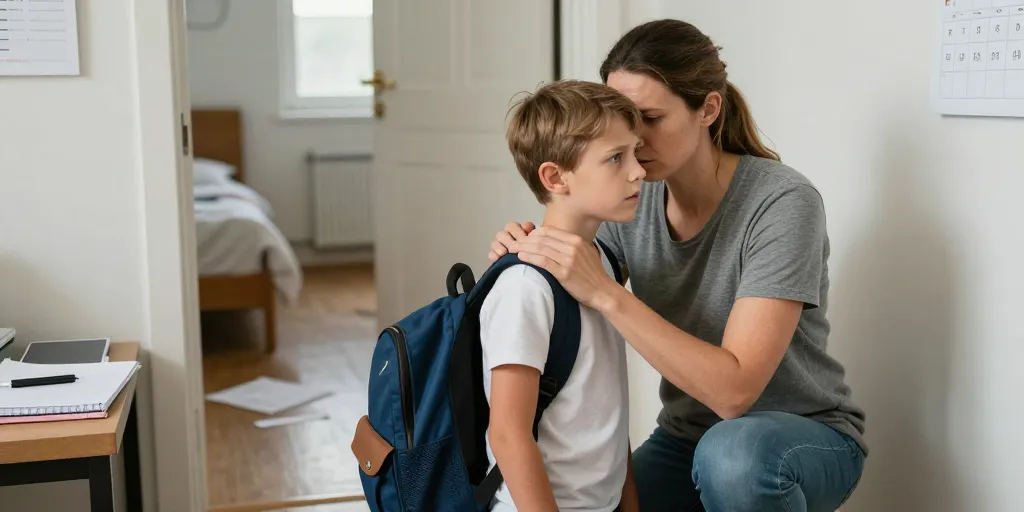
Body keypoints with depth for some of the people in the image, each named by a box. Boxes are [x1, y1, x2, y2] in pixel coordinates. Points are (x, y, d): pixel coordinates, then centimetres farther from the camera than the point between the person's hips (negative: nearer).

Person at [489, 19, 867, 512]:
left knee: (732, 457, -36)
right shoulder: (632, 199, -6)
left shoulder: (782, 203, -22)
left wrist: (605, 293, -35)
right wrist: (529, 263, -17)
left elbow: (735, 389, -30)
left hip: (807, 436, -5)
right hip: (685, 435, 5)